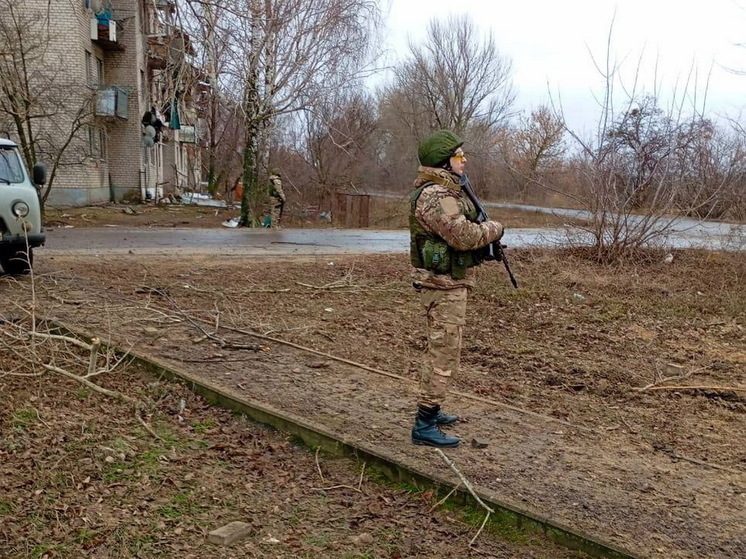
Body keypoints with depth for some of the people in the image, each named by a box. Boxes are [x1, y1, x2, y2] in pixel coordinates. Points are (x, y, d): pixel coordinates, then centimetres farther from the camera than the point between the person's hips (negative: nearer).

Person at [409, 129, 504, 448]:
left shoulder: (445, 191, 14)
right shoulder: (435, 195, -20)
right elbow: (464, 236, -25)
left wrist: (484, 233, 6)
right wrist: (494, 229, -9)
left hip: (446, 283, 11)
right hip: (445, 286, -11)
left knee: (439, 351, 20)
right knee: (444, 356, -6)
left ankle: (430, 410, 33)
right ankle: (424, 427, 0)